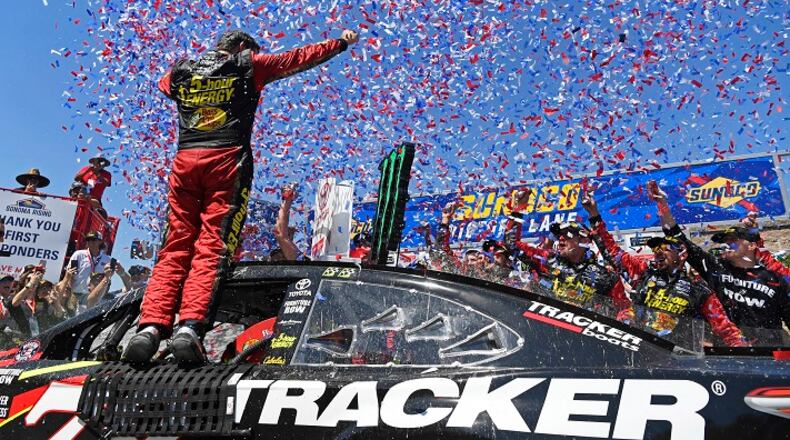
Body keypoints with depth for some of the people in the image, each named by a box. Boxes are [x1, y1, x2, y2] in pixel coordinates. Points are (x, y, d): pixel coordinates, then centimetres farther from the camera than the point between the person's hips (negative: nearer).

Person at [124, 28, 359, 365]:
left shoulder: (181, 71, 23)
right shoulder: (248, 65, 14)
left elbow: (164, 84, 47)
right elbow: (300, 57, 21)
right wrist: (342, 42, 34)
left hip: (184, 160, 4)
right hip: (227, 160, -3)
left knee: (175, 249, -1)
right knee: (212, 248, -12)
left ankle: (150, 326, -17)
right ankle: (190, 327, -27)